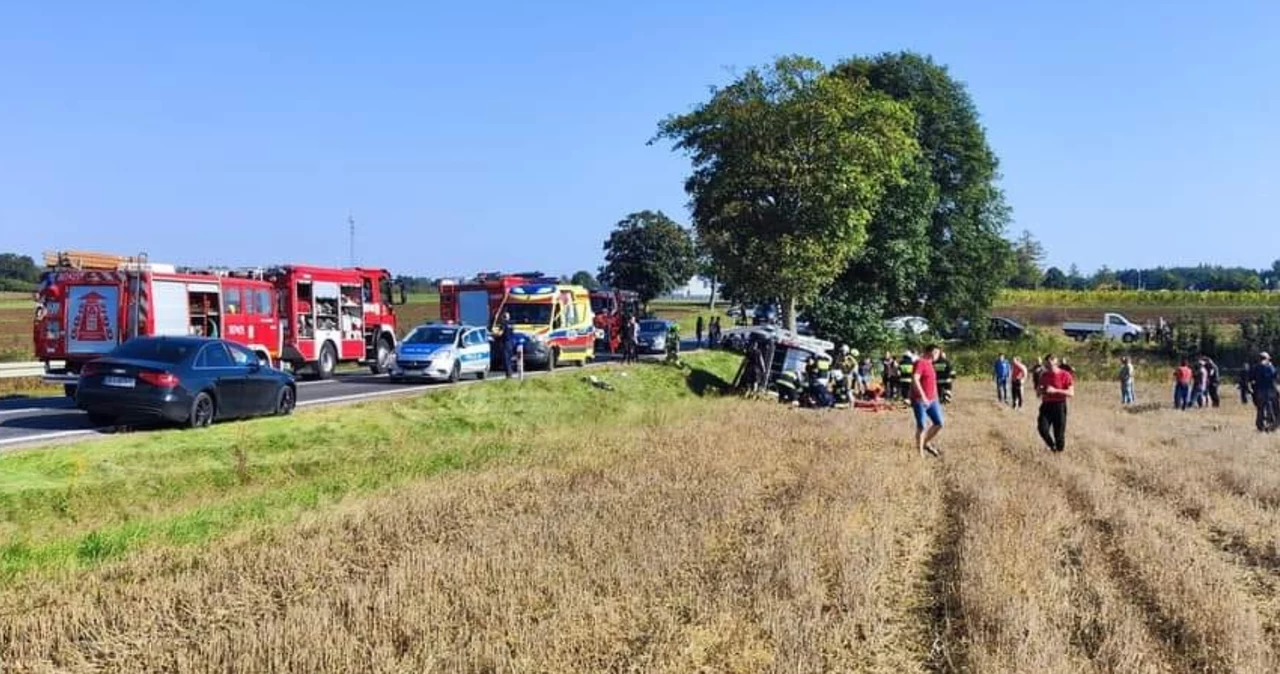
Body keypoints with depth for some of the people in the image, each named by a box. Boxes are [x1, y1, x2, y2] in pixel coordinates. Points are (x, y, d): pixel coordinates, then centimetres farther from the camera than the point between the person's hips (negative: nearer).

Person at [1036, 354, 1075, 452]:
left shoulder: (1065, 375, -8)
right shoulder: (1044, 375, 6)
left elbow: (1071, 393, -12)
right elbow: (1038, 389, 19)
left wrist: (1055, 390, -22)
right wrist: (1041, 390, -6)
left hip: (1059, 406, -3)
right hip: (1046, 405, 4)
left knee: (1059, 432, 0)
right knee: (1042, 428, -12)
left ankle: (1059, 449, 21)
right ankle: (1052, 446, 12)